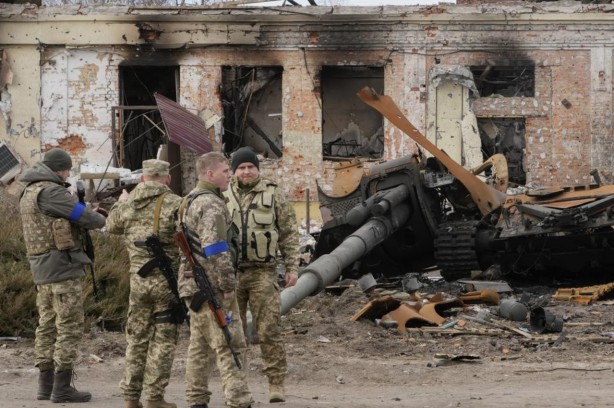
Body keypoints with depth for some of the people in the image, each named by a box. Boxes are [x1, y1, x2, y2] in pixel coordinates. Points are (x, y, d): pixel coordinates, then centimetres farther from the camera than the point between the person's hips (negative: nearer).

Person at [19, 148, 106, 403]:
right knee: (70, 326, -7)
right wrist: (101, 220, 5)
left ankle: (46, 385, 13)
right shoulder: (50, 192, -15)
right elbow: (84, 216, -17)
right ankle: (62, 388, -9)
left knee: (47, 325, 12)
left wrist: (88, 214, 10)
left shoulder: (28, 192, 16)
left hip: (41, 268, 10)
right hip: (62, 266, -10)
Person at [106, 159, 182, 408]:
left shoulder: (127, 204, 3)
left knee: (137, 338, 15)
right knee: (163, 340, 3)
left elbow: (112, 226, 23)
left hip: (138, 278, 4)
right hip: (168, 278, -4)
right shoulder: (175, 205, -11)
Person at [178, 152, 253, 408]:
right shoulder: (210, 204, -15)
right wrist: (228, 285, -19)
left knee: (200, 345, 14)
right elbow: (216, 250, -23)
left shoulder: (190, 202, 18)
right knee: (229, 346, -11)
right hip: (211, 287, -10)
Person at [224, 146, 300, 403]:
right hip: (230, 273, 2)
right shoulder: (223, 196, 8)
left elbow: (289, 234, 6)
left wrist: (292, 267, 0)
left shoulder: (273, 195, 4)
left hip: (262, 273, -2)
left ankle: (276, 384, -4)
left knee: (269, 330, -7)